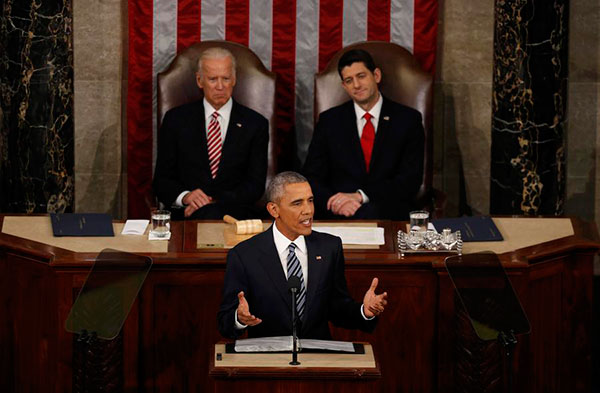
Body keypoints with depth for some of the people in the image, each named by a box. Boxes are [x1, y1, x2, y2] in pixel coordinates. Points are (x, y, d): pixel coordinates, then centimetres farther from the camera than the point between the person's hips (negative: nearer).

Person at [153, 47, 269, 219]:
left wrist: (216, 201, -13)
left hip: (234, 213, -1)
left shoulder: (255, 124, 8)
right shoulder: (176, 119, 11)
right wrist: (184, 196, -14)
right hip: (184, 214, 1)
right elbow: (161, 180, 9)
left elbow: (255, 185, 3)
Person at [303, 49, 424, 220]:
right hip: (338, 214, 1)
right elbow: (311, 177, 6)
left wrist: (361, 196, -16)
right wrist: (335, 200, -16)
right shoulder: (329, 121, 12)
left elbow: (411, 180, -3)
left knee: (369, 213, -36)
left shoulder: (408, 119, 6)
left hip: (390, 213, -1)